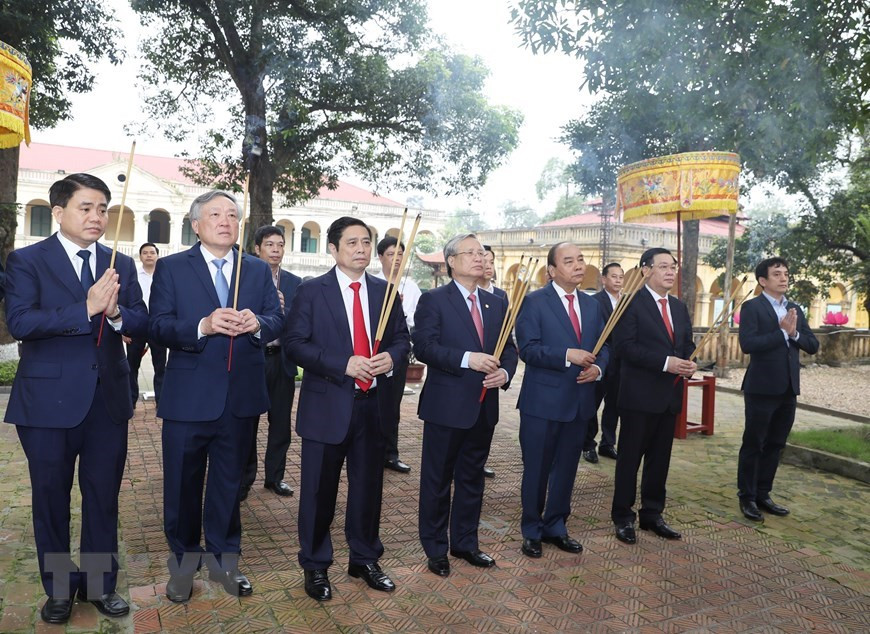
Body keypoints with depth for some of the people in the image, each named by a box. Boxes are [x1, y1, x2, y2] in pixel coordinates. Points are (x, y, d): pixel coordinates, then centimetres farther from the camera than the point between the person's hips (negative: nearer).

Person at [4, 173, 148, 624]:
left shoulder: (122, 265, 7)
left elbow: (141, 323, 1)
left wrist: (116, 312, -20)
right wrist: (86, 308, -25)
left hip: (109, 399, 3)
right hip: (49, 400, -2)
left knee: (104, 497, 12)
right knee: (51, 498, 12)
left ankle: (100, 583, 29)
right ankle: (58, 588, 31)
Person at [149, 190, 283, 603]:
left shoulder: (259, 270, 8)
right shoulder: (171, 268, 0)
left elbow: (277, 319, 3)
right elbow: (158, 328, -9)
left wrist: (257, 323, -19)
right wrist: (203, 326, -25)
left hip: (242, 396, 2)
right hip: (188, 395, -2)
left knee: (229, 482, 16)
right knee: (183, 484, 11)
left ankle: (223, 558, 33)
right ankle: (183, 561, 32)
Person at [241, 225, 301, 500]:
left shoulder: (295, 283, 5)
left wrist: (283, 310, -19)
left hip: (282, 360, 3)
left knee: (281, 422, 11)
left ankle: (274, 476, 27)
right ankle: (244, 478, 24)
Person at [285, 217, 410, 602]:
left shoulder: (386, 291, 7)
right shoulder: (312, 291, -4)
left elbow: (402, 339, 11)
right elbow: (294, 344, -11)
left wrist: (391, 358, -13)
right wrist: (344, 364, -21)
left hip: (374, 404, 4)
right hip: (327, 405, -3)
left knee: (368, 486, 16)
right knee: (319, 490, 9)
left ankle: (365, 559, 35)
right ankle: (315, 566, 28)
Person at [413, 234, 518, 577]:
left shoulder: (497, 304, 11)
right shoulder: (434, 300, -6)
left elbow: (510, 348, 10)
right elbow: (423, 346, -16)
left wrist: (505, 372, -11)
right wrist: (467, 359, -25)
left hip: (484, 407, 6)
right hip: (446, 405, -5)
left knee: (472, 478, 17)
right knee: (437, 480, 8)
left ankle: (465, 542, 33)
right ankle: (435, 548, 24)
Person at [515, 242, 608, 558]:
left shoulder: (592, 305, 11)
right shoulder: (534, 302, -8)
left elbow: (603, 346, 13)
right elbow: (527, 349, -16)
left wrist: (598, 368, -8)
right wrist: (567, 355, -24)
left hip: (580, 401, 5)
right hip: (543, 401, -5)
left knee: (566, 469, 16)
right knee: (537, 470, 8)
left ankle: (556, 526, 32)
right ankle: (532, 531, 25)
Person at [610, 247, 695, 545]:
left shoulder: (679, 307, 15)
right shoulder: (632, 303, -9)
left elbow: (688, 344, 17)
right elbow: (624, 345, -18)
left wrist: (689, 363, -5)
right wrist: (665, 362, -22)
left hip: (670, 396, 7)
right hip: (639, 395, -7)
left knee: (660, 458, 15)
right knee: (630, 458, 4)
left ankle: (652, 514, 28)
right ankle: (623, 517, 16)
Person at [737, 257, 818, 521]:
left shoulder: (795, 309, 13)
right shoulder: (752, 307, -8)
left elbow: (813, 345, 8)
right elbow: (747, 344, -21)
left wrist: (794, 333, -10)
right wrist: (782, 332, -18)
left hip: (788, 389, 7)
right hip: (762, 388, -7)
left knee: (775, 445, 14)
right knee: (753, 444, 3)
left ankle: (763, 495, 25)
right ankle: (747, 497, 15)